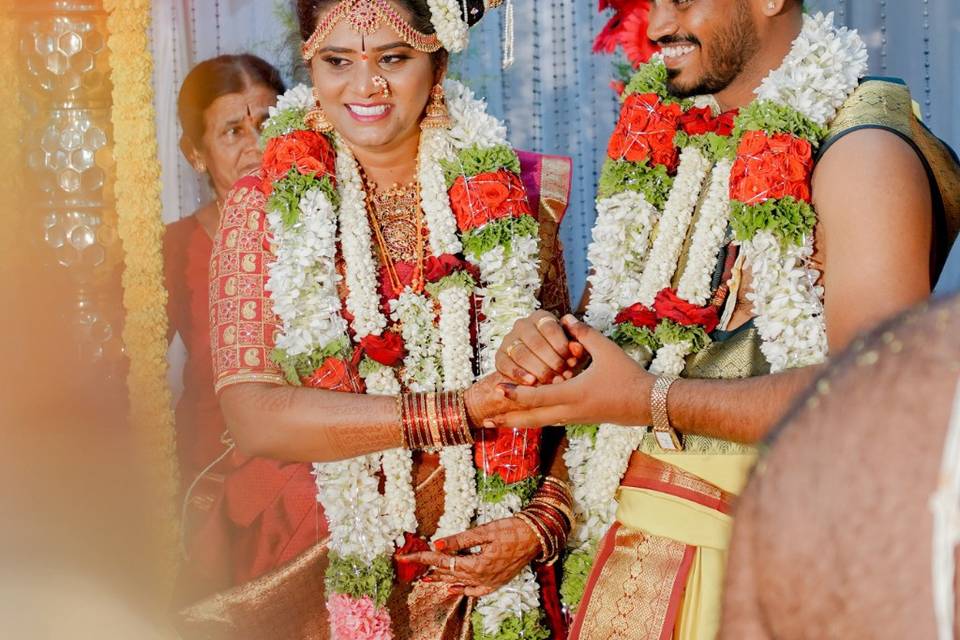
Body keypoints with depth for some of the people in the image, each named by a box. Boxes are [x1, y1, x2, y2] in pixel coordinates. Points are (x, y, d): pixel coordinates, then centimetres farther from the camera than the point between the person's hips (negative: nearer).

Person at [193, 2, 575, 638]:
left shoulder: (505, 194, -1)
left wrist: (544, 523, -14)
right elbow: (256, 418, -16)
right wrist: (468, 407, -22)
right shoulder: (266, 207, -5)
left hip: (501, 578, 1)